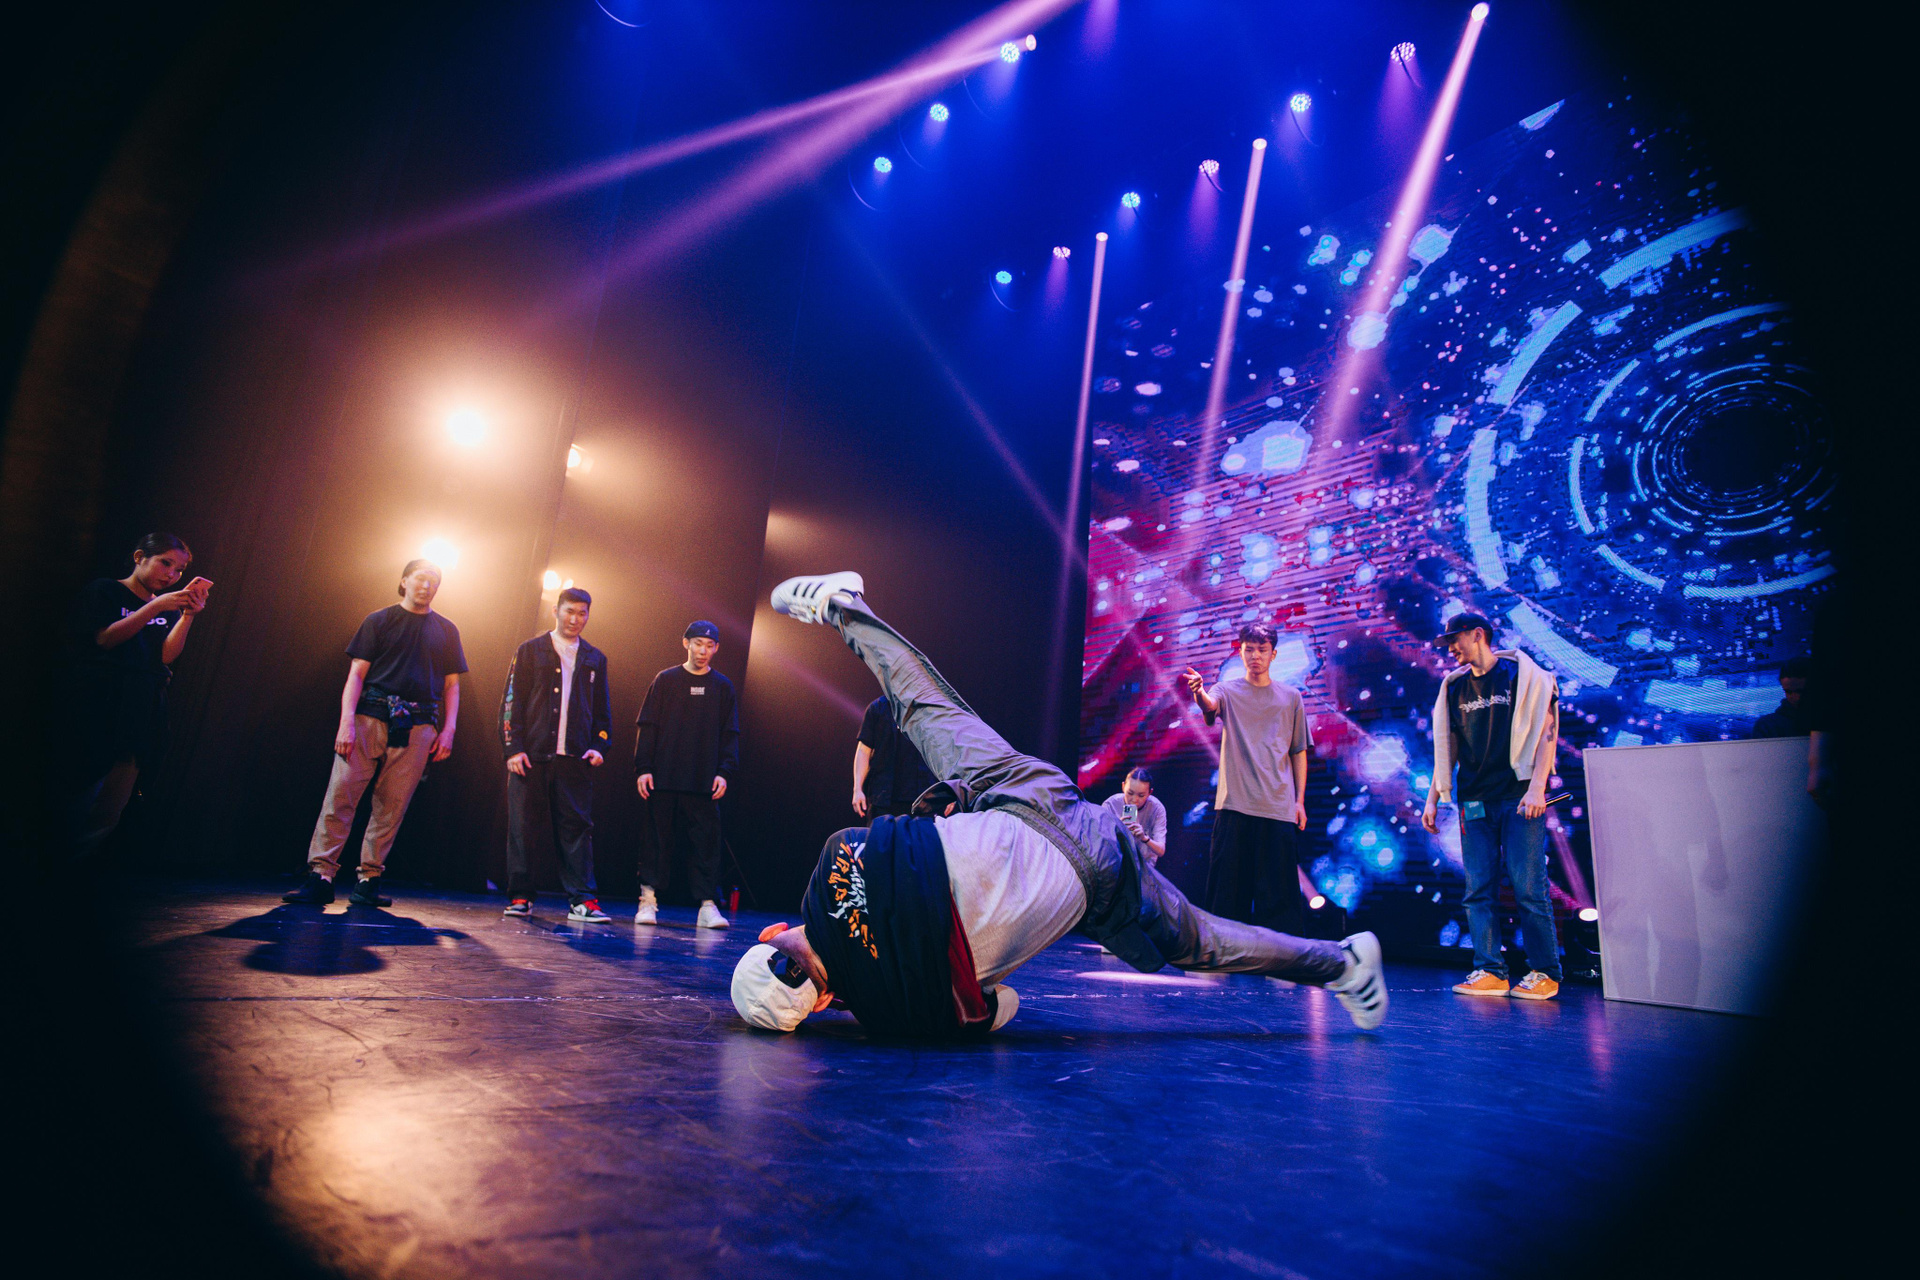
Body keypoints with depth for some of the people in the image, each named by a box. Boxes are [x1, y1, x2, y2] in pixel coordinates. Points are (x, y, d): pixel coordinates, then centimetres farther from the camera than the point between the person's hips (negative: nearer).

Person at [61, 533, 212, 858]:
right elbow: (104, 638, -10)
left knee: (108, 813, 2)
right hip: (95, 716, -4)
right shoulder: (104, 591, 5)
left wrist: (189, 614, -10)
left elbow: (167, 655, 3)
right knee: (77, 798, -4)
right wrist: (156, 607, -18)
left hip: (142, 717, 4)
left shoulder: (167, 606, 18)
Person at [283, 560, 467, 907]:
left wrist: (448, 729, 3)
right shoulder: (379, 620, 11)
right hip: (370, 718, -1)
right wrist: (347, 720, -8)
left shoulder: (446, 631, 16)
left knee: (392, 805, 0)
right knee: (340, 794, -8)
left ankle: (369, 879, 6)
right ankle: (320, 875, -6)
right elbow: (356, 674, 4)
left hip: (418, 727, 1)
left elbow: (451, 685, 15)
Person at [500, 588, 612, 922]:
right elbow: (512, 701, 4)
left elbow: (602, 709, 17)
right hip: (530, 756, -1)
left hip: (575, 758, 1)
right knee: (521, 826, 1)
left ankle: (582, 901, 0)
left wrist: (600, 746, 4)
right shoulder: (530, 651, 9)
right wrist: (513, 747, -6)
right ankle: (520, 896, 12)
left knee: (577, 826, -2)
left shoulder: (595, 659, 15)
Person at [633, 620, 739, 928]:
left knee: (707, 839, -2)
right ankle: (648, 900, 13)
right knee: (658, 838, 4)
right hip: (663, 778, -1)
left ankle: (708, 905, 2)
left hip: (705, 782, 1)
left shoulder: (722, 686, 10)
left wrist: (725, 772, -3)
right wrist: (643, 768, -4)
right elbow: (648, 727, 4)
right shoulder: (665, 680, 7)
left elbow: (730, 734, 8)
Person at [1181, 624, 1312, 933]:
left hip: (1279, 808, 1)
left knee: (1279, 890, 1)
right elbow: (1210, 704, -18)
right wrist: (1199, 692, -42)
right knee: (1228, 883, 1)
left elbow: (1298, 752, 14)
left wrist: (1300, 800, 7)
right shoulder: (1228, 691, 7)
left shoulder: (1291, 697, 12)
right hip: (1234, 804, -1)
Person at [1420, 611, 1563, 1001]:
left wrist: (1536, 788, -14)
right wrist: (1433, 799, 13)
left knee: (1528, 888, -5)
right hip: (1475, 803, 5)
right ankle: (1490, 972, 6)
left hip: (1519, 799, -5)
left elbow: (1546, 731, -4)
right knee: (1477, 891, 1)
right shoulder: (1455, 688, 16)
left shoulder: (1523, 674, 2)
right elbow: (1446, 748, 18)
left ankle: (1545, 973, 7)